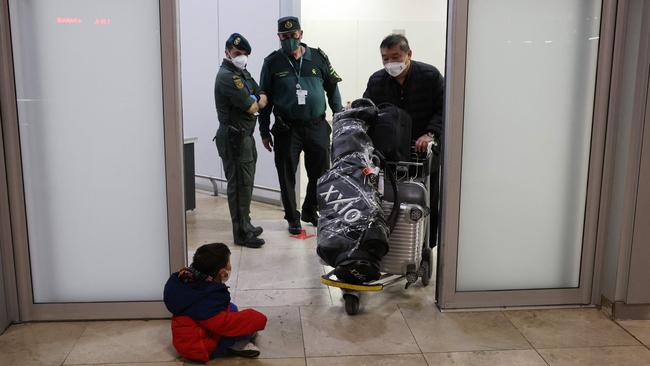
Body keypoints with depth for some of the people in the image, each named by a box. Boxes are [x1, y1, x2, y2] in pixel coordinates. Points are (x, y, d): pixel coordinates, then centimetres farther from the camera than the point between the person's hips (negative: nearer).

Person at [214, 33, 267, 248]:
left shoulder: (243, 73, 17)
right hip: (234, 137, -10)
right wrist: (256, 103, 4)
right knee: (239, 184, -7)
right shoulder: (227, 76, -15)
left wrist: (260, 100, -5)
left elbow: (262, 94, 19)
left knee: (245, 183, 17)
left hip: (244, 135, 10)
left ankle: (245, 225, 29)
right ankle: (241, 234, -1)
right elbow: (251, 107, -19)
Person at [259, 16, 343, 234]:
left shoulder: (318, 57, 3)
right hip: (286, 129, -1)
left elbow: (332, 88, 11)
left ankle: (310, 212, 30)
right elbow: (265, 99, 6)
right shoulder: (272, 63, 1)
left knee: (321, 172, 8)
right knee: (287, 175, 3)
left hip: (317, 126, 1)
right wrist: (264, 132, 5)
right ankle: (292, 218, 21)